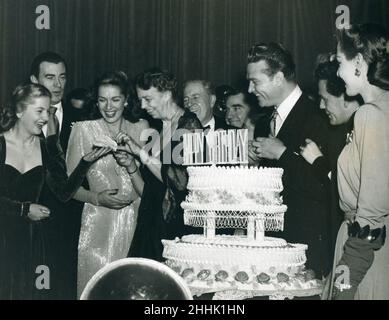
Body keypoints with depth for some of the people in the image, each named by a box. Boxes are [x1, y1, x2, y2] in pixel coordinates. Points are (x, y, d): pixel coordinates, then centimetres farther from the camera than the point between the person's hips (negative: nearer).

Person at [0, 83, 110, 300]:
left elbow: (64, 193, 0)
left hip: (32, 240, 3)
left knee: (32, 293, 6)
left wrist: (86, 162, -10)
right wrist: (24, 209, -14)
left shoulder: (46, 149, 4)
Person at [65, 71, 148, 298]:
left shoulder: (140, 129, 7)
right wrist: (97, 198, -16)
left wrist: (131, 166, -14)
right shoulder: (83, 130, 1)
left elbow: (147, 189, 4)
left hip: (134, 223, 2)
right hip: (98, 225, -2)